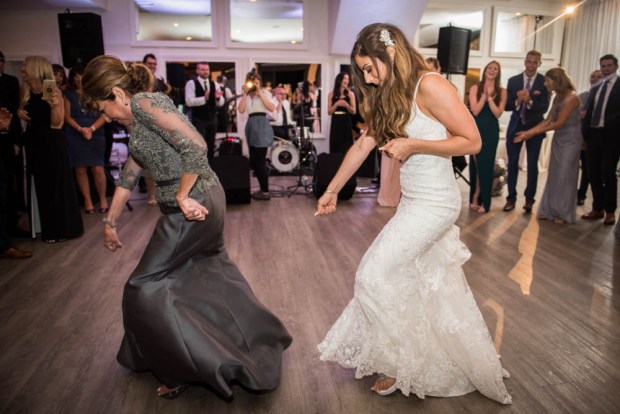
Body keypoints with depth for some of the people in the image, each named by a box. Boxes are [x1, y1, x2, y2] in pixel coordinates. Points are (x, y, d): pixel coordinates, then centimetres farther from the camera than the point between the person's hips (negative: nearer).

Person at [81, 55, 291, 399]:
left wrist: (183, 195, -16)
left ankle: (185, 370, 15)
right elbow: (128, 177, 28)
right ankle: (261, 342, 43)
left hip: (193, 206, -10)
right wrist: (110, 222, 35)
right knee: (213, 277, 25)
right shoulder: (135, 124, 19)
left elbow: (195, 146, -25)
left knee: (145, 288, 3)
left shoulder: (144, 102, -12)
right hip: (205, 203, 10)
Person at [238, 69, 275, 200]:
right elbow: (241, 110, -2)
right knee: (254, 161, 8)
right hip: (251, 126, 6)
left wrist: (260, 93, -11)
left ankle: (266, 192, -1)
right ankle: (262, 189, 18)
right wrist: (245, 93, -2)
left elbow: (272, 108, -13)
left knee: (260, 161, -8)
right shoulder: (246, 96, 15)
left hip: (262, 125, -6)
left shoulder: (265, 93, 3)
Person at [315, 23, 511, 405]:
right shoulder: (391, 96, 10)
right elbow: (363, 145, 12)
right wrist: (332, 191, 14)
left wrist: (413, 145, -20)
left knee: (375, 274, -6)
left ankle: (403, 362, 14)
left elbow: (472, 141, -15)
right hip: (412, 202, 8)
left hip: (435, 203, -8)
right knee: (435, 287, 14)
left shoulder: (430, 86, -16)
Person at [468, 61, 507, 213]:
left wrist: (489, 98, -14)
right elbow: (475, 111, -8)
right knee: (476, 164, 6)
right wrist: (484, 95, -14)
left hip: (491, 131, 0)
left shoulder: (501, 92, 2)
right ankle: (475, 198, 19)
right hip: (476, 129, 0)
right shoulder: (475, 88, 0)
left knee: (487, 165, 3)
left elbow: (498, 113, -8)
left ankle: (483, 201, 13)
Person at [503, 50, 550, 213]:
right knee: (512, 163, 6)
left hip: (535, 127, -2)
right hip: (515, 126, 2)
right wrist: (517, 101, -24)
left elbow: (544, 108, -15)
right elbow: (507, 105, -4)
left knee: (532, 165, 6)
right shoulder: (513, 81, 0)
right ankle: (511, 198, 17)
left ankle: (529, 199, 18)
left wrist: (529, 101, -32)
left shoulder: (544, 82, -8)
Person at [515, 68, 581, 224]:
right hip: (558, 139, 7)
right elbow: (548, 120, 6)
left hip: (569, 140, -7)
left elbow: (559, 123, -19)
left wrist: (534, 133, -14)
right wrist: (527, 132, -2)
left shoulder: (571, 97, -18)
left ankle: (564, 213, 14)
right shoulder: (558, 97, 7)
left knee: (565, 176, 0)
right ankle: (551, 210, 17)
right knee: (554, 176, 9)